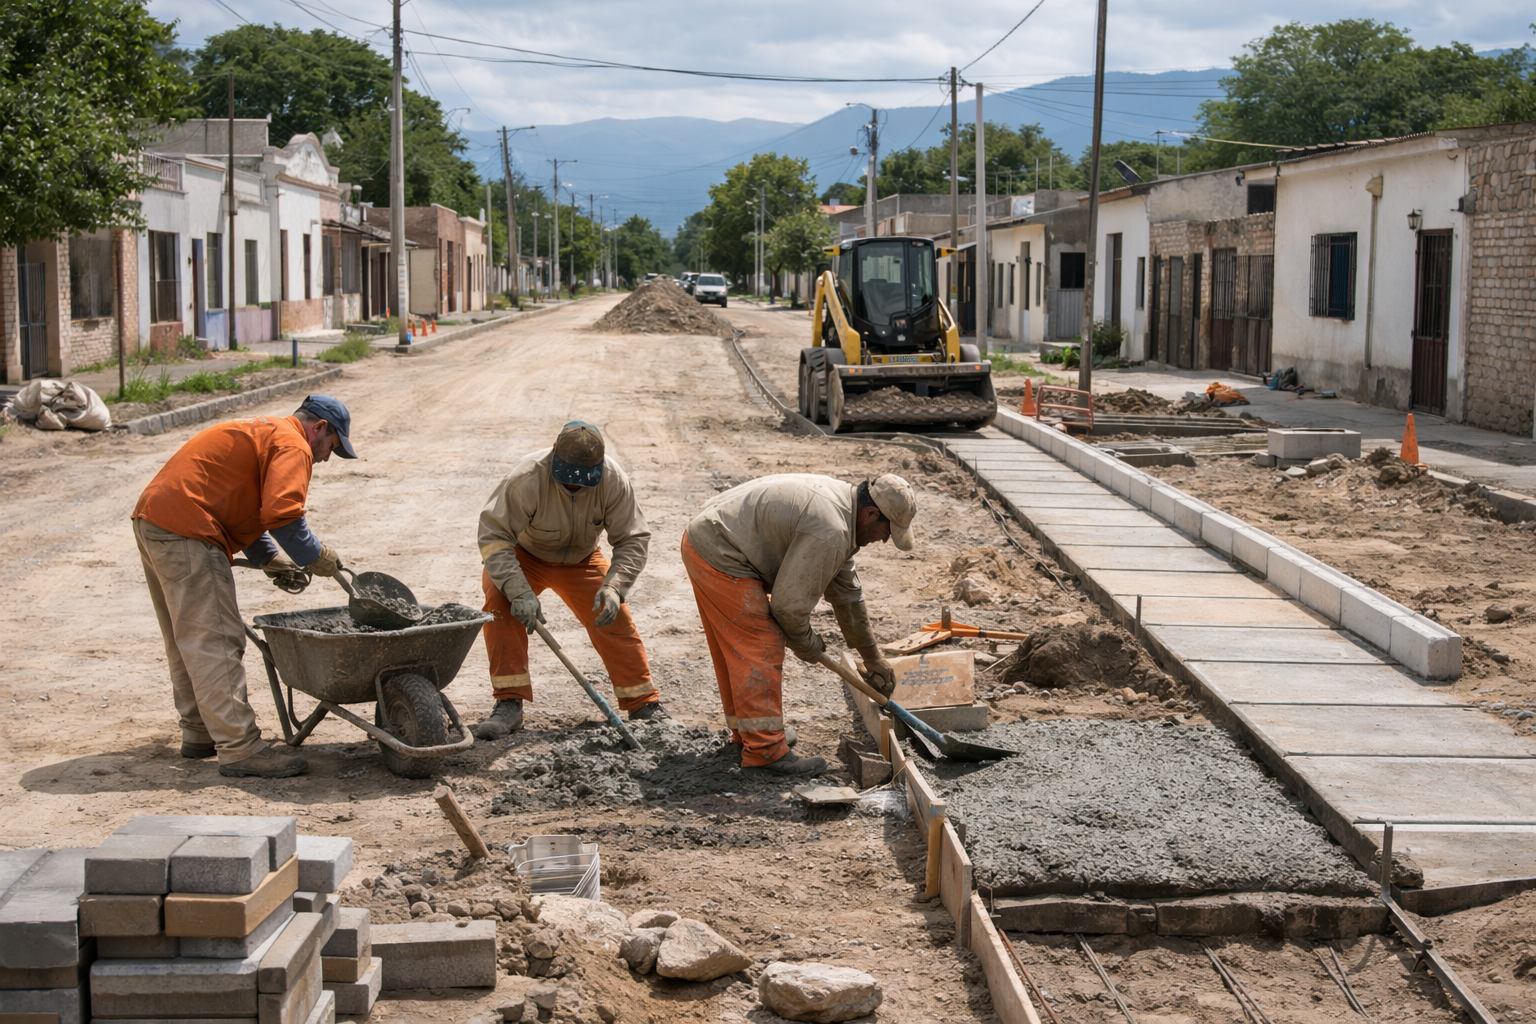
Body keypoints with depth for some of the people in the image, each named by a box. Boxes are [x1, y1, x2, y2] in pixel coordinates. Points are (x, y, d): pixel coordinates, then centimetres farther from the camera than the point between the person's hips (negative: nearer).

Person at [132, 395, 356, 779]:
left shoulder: (260, 433, 27)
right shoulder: (292, 446, -6)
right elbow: (281, 513, -20)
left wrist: (269, 559, 19)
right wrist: (314, 556, -6)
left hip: (152, 517, 11)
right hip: (186, 533, -11)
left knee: (187, 642, 18)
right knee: (215, 641, -11)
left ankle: (199, 733, 26)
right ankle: (239, 748, -12)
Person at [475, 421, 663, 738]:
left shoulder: (613, 480, -27)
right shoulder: (527, 478, -37)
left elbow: (633, 539, -20)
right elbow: (494, 535, -35)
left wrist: (614, 587, -36)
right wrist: (520, 591, -45)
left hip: (580, 561, 2)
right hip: (524, 557, -2)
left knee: (615, 620, -9)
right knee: (500, 601, -28)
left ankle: (645, 704, 7)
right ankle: (509, 703, -23)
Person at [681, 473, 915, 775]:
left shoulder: (839, 498, 10)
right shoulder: (829, 533, -23)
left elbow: (846, 591, 19)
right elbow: (790, 602, -19)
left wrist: (872, 657, 24)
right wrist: (807, 644, 3)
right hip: (718, 557, -11)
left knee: (735, 648, 20)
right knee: (761, 648, -6)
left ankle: (744, 732, 33)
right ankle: (764, 749, -2)